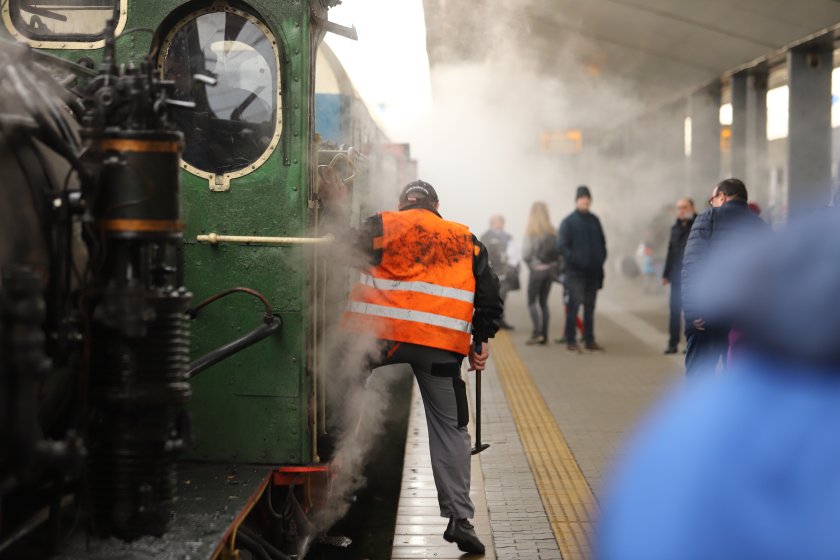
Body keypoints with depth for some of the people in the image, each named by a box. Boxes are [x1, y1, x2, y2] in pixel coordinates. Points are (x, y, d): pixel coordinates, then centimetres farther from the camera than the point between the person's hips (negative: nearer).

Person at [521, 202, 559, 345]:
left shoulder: (530, 231, -12)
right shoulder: (552, 231, 0)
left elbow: (526, 254, -13)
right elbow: (559, 252, 1)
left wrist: (529, 260, 7)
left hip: (536, 269, -4)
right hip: (550, 269, 4)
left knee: (532, 302, 5)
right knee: (544, 302, 13)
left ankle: (537, 332, -10)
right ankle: (544, 335, 11)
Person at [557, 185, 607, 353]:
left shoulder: (594, 220, 12)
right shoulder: (568, 222, -4)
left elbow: (602, 242, 18)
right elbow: (561, 246, -11)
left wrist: (601, 259, 3)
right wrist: (575, 260, -22)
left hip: (593, 271, 5)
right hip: (575, 271, -5)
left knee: (590, 307, 10)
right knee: (574, 305, -6)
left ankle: (589, 340, 16)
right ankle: (571, 341, -2)